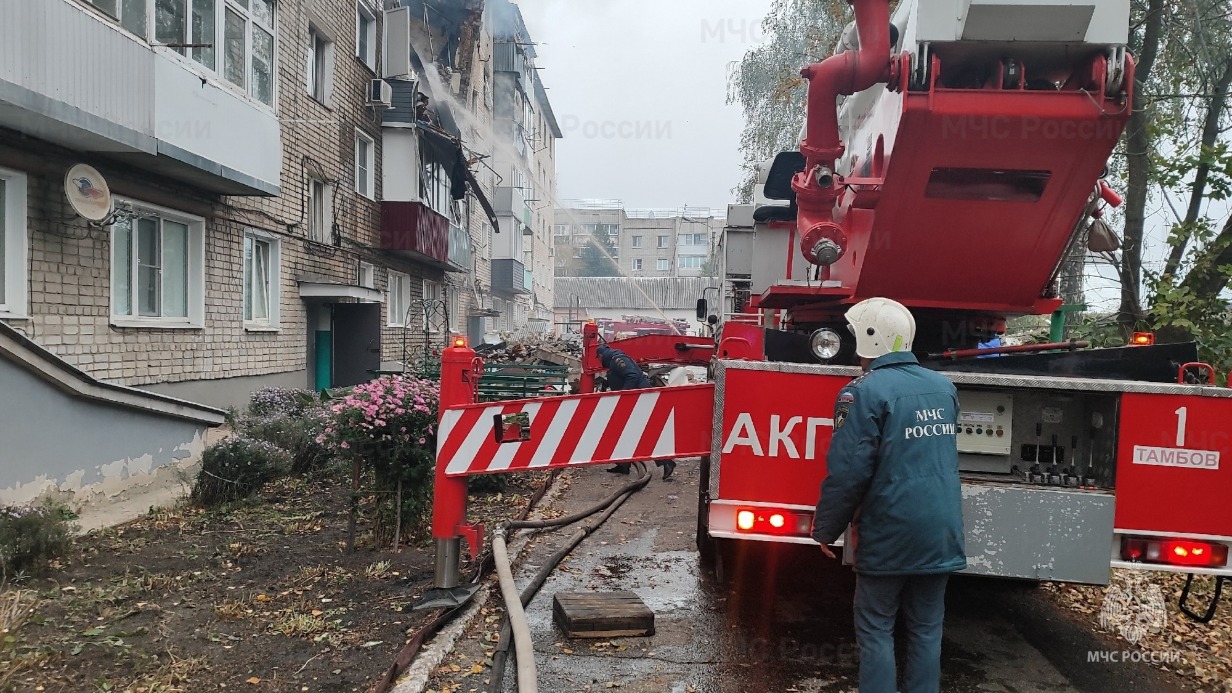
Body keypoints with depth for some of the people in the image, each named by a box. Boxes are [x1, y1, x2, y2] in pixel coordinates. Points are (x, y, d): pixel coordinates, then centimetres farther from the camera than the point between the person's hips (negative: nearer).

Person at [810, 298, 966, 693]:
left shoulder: (865, 391, -15)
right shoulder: (944, 387, 6)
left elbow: (848, 471, -17)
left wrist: (826, 529, -6)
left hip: (889, 534, -6)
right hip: (941, 531, 6)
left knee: (876, 629, 6)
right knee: (926, 628, 14)